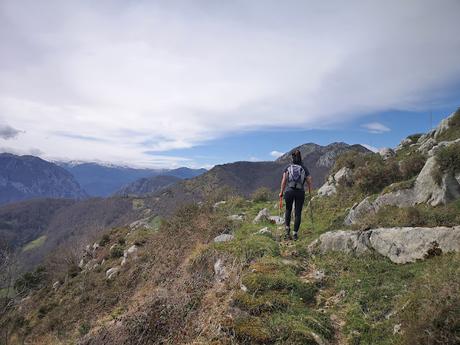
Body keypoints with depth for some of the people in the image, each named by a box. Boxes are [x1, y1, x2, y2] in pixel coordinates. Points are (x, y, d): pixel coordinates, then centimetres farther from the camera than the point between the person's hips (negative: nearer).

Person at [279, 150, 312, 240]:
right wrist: (310, 191, 21)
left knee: (288, 210, 20)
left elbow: (284, 180, -6)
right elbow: (309, 182, 4)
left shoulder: (288, 167, 3)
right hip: (300, 192, 0)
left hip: (289, 191, 0)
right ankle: (295, 234, 7)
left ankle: (287, 230, 11)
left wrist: (281, 192, 1)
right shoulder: (304, 168, 5)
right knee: (298, 213, 7)